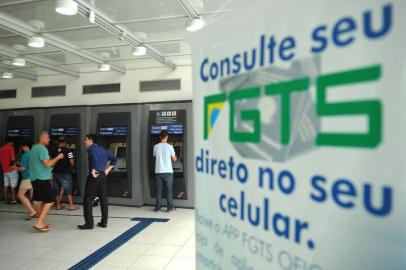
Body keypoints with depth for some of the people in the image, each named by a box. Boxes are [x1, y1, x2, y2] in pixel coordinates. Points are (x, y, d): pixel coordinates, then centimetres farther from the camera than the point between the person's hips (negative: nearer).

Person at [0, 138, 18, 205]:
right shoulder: (10, 148, -11)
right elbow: (13, 158, -20)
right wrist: (14, 163, 0)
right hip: (12, 170, -7)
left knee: (6, 186, 12)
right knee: (13, 186, -1)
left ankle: (6, 200, 15)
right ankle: (13, 200, 2)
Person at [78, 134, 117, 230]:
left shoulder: (91, 149, -5)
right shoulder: (103, 150, 18)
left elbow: (94, 157, -28)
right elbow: (114, 159, 19)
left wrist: (93, 170, -20)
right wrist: (108, 169, 13)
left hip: (94, 176, -7)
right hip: (103, 176, 8)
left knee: (88, 199, 0)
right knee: (103, 199, 8)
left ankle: (89, 223, 0)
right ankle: (104, 222, 12)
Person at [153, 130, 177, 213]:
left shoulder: (156, 147, -1)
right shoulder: (169, 147, -7)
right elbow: (174, 159, 2)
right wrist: (175, 157, 24)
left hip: (158, 171, 2)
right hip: (168, 171, -2)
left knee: (159, 190, 9)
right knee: (169, 190, 7)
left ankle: (158, 207, 14)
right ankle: (170, 207, 10)